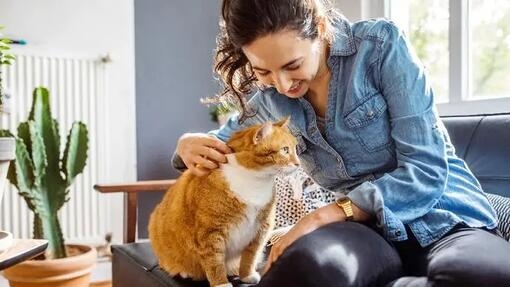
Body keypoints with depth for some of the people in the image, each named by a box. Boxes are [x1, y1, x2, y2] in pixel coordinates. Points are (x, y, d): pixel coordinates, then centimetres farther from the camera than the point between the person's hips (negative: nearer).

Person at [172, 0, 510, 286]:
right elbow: (224, 141, 24)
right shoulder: (270, 98, 4)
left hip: (446, 219, 1)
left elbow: (426, 171, -14)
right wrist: (190, 143, -1)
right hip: (370, 228, 0)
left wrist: (326, 215, -22)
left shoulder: (381, 44, -9)